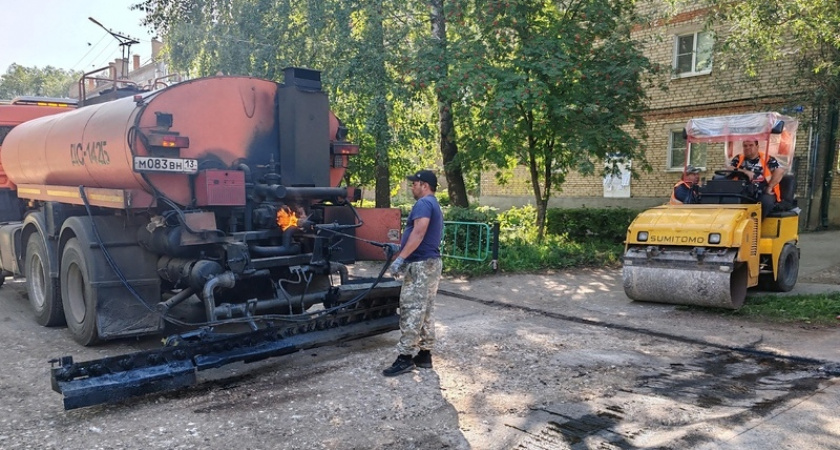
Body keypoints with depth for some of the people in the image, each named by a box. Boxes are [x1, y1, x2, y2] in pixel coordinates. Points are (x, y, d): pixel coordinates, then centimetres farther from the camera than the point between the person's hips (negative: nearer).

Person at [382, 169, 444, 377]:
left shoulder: (423, 203, -11)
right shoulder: (435, 205, 22)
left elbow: (419, 233, -24)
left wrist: (400, 258, -25)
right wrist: (401, 248, 30)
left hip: (421, 264, -11)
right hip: (431, 262, 11)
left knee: (411, 311, -10)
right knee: (425, 311, 11)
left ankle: (405, 357, -9)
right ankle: (424, 354, 15)